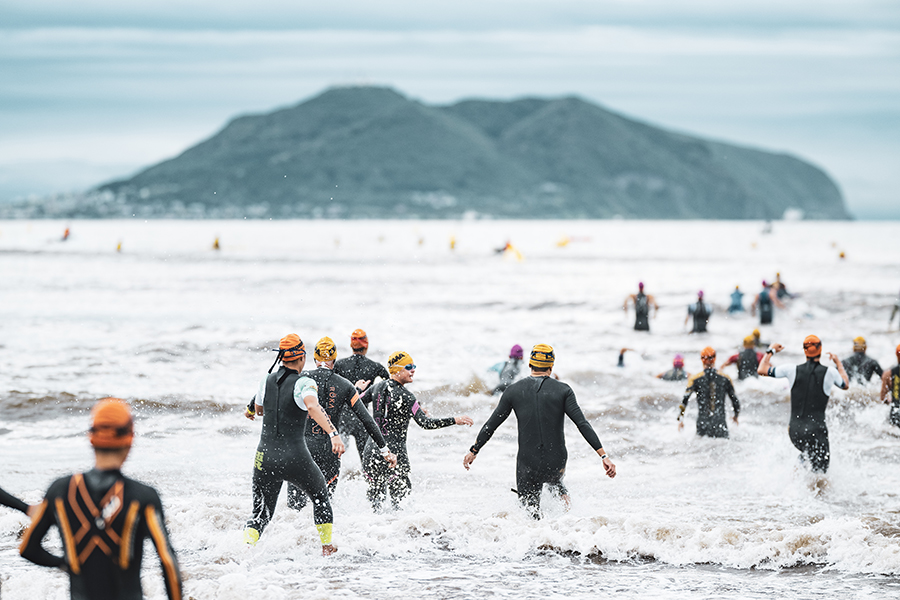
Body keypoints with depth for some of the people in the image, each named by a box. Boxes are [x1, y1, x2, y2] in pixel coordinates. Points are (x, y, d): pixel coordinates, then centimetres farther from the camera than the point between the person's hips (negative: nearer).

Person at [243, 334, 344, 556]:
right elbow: (313, 407, -32)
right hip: (295, 458, -3)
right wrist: (333, 434, -41)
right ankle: (327, 547, 30)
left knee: (261, 513, 12)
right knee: (321, 497, 24)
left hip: (265, 458, 3)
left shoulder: (267, 380, 5)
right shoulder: (304, 383, -11)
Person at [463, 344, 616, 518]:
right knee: (554, 481, 35)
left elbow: (491, 425, 6)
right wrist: (604, 456, -12)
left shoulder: (514, 390, 0)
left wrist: (473, 451, 19)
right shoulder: (563, 390, -4)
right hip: (556, 463, 1)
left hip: (527, 463, -1)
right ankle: (563, 497, 6)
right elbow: (583, 425, -12)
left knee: (530, 514, 9)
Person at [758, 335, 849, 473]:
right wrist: (838, 363, 34)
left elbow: (761, 370, 9)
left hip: (795, 430, 3)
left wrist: (771, 351, 25)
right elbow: (845, 385, 20)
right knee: (819, 472, -2)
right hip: (816, 429, -3)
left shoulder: (792, 370, -1)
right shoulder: (830, 372, -3)